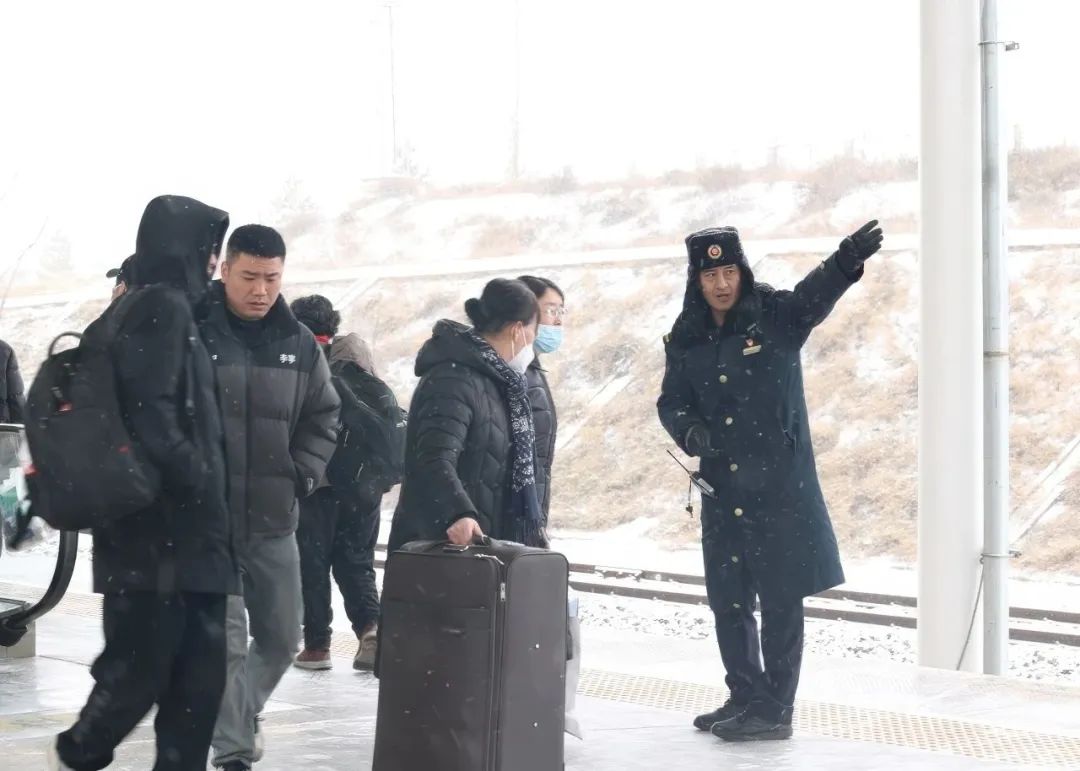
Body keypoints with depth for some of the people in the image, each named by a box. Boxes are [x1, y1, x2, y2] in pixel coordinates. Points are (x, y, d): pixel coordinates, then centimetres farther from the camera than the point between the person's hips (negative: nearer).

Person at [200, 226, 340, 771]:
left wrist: (301, 476, 2)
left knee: (280, 640, 12)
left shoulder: (299, 343, 5)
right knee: (226, 643, -9)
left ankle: (237, 718, 36)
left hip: (274, 520, 5)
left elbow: (323, 417, 14)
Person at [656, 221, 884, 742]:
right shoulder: (686, 339, 4)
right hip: (721, 490, 5)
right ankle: (745, 698, 27)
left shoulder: (777, 316, -8)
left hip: (780, 487, -5)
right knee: (727, 600, 12)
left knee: (780, 601, -1)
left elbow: (816, 293, -28)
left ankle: (774, 710, 8)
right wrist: (688, 429, -12)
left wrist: (848, 259, -49)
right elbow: (671, 400, 12)